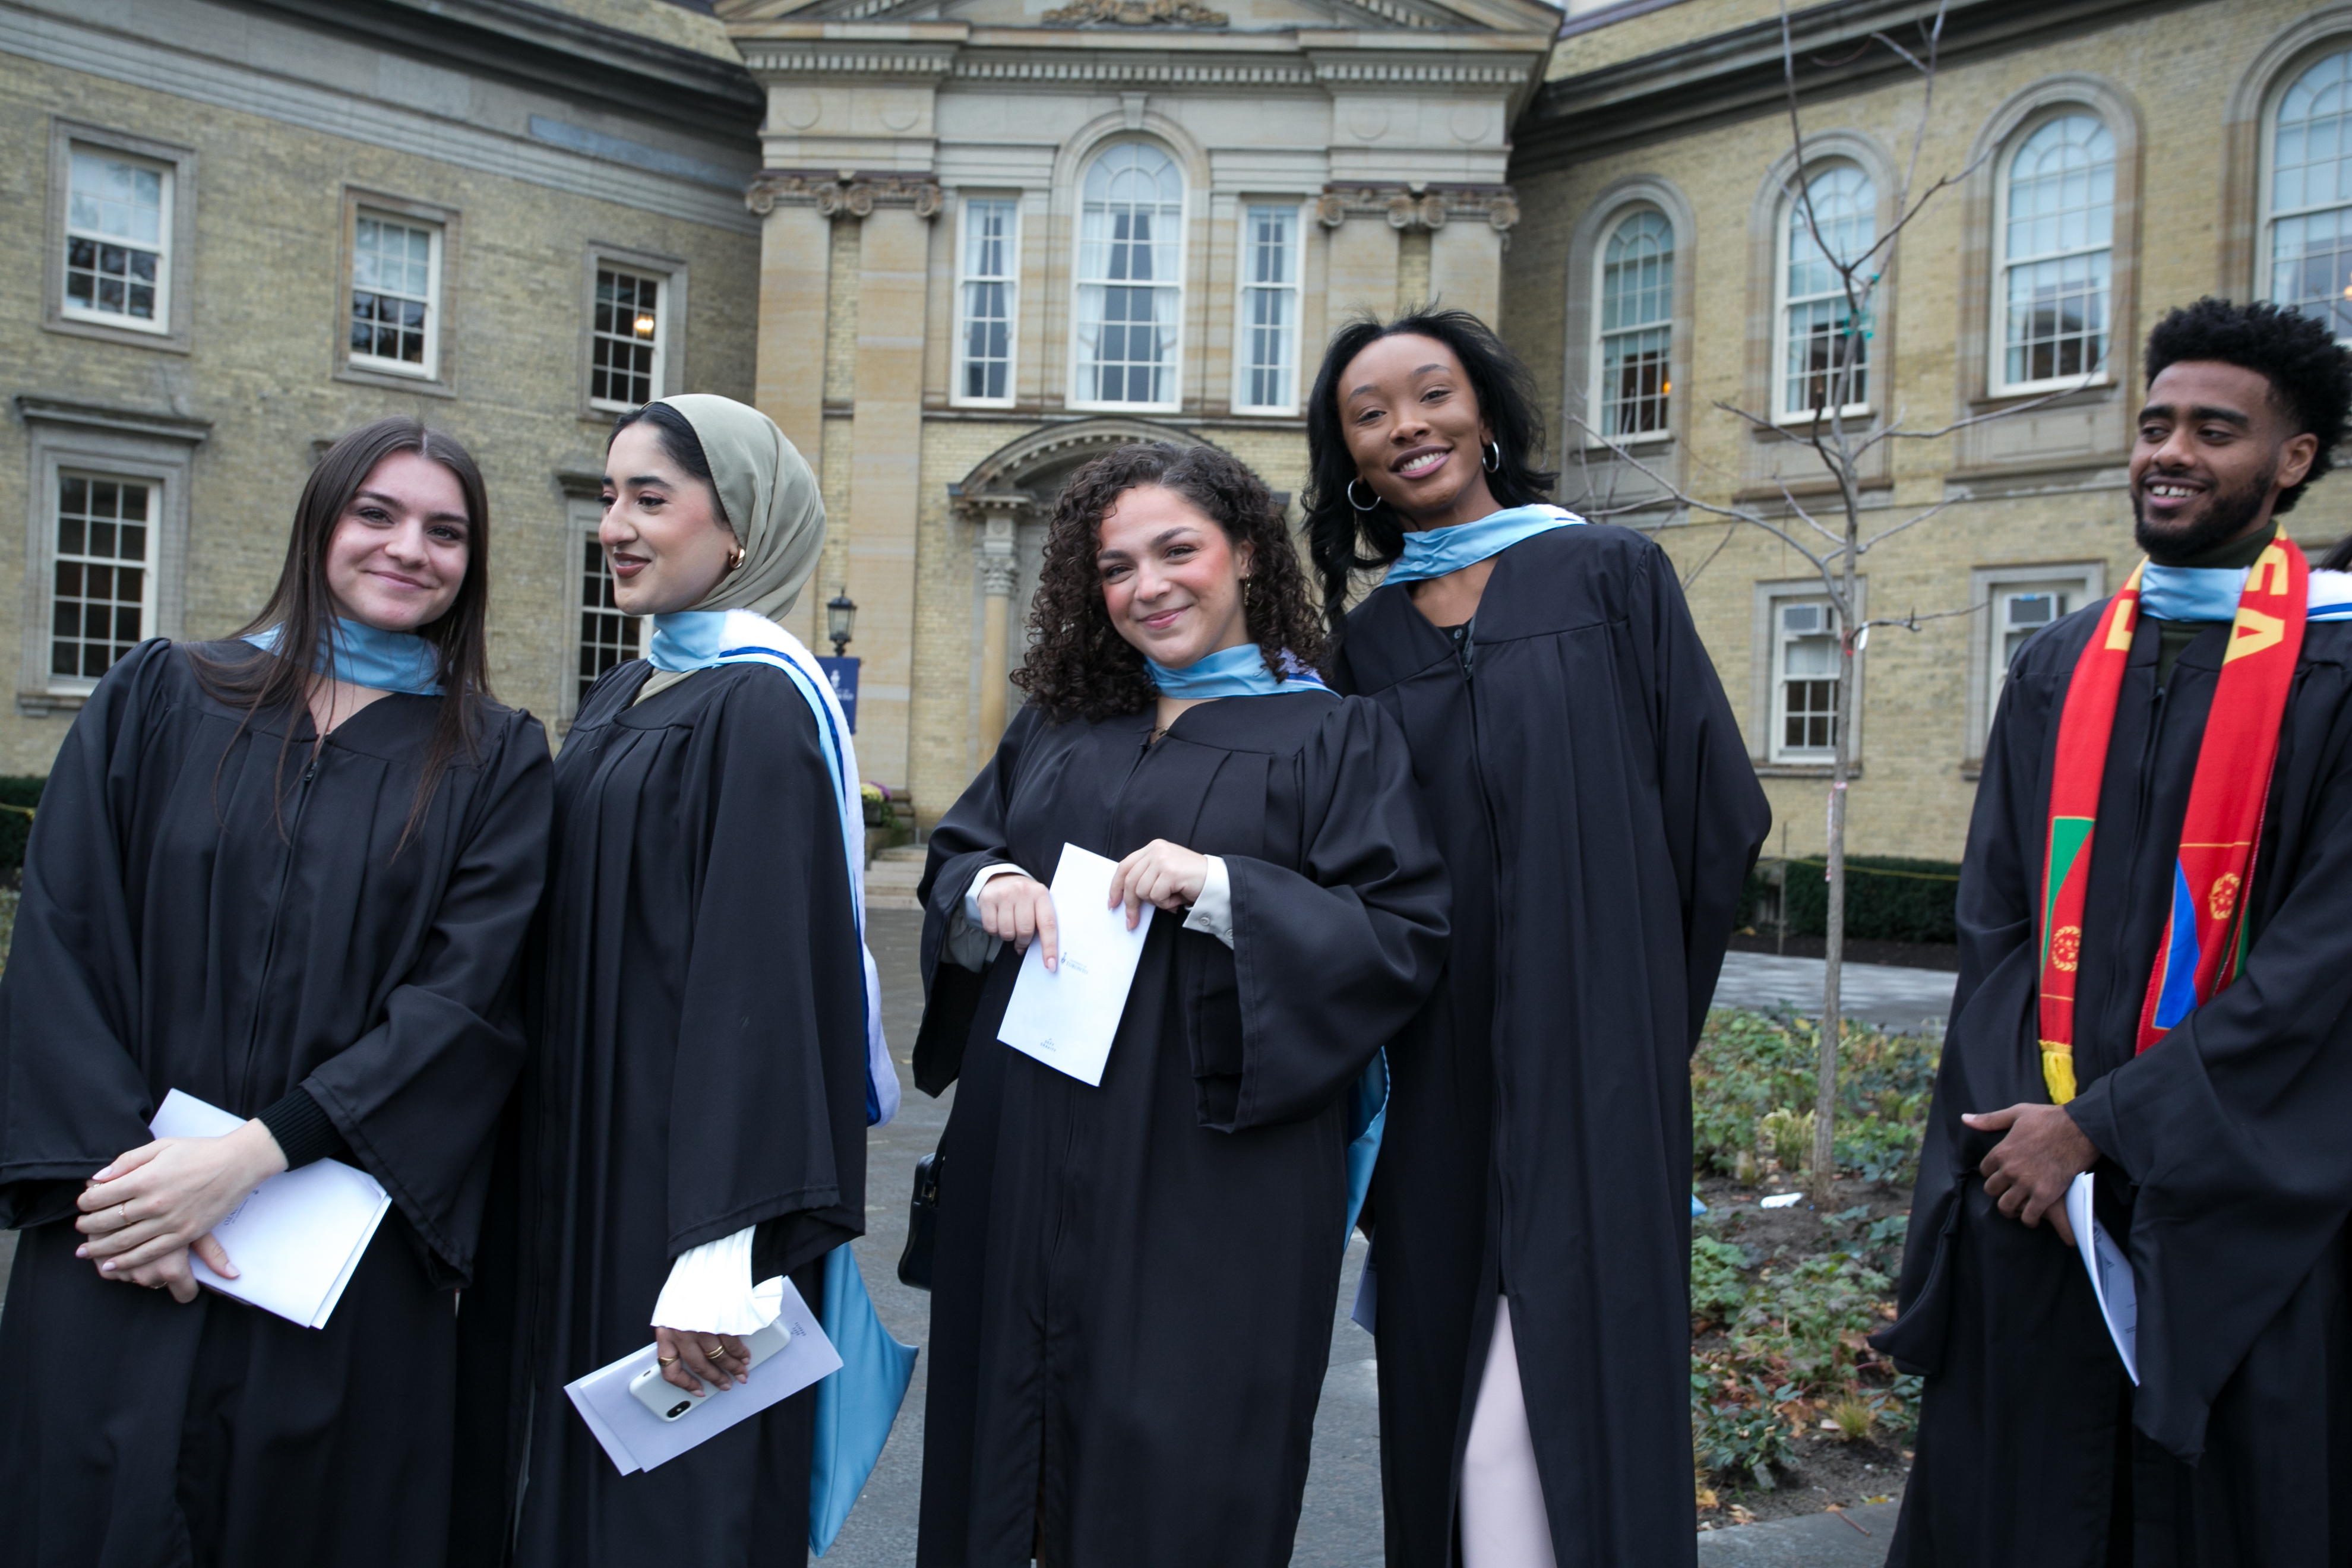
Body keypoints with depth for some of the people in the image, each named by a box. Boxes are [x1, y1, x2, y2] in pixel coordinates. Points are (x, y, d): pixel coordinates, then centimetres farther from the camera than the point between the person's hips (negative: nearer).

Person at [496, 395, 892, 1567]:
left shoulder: (762, 708, -15)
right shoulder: (617, 701, 11)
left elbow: (762, 977, -22)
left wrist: (721, 1251, -24)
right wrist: (537, 1170, 17)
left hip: (690, 1172, -8)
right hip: (585, 1172, 8)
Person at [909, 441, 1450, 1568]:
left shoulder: (1334, 737, 0)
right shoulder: (1057, 727, 14)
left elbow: (1402, 936, -8)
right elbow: (951, 855, 16)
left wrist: (1223, 887, -20)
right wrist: (988, 888, -7)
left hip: (1209, 1183, -4)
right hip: (1031, 1174, 5)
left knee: (1174, 1473, 2)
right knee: (1025, 1424, 11)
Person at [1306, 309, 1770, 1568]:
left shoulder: (1612, 579, 0)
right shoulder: (1364, 639, 10)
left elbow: (1718, 814, -1)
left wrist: (1632, 1017, 2)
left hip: (1588, 1076, -4)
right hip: (1438, 1088, 4)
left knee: (1558, 1402, -4)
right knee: (1445, 1388, 11)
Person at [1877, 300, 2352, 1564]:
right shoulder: (2059, 669, 8)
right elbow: (1994, 915, 6)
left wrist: (2100, 1126, -14)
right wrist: (2024, 1116, -8)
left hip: (2236, 1204, -3)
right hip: (2030, 1186, 4)